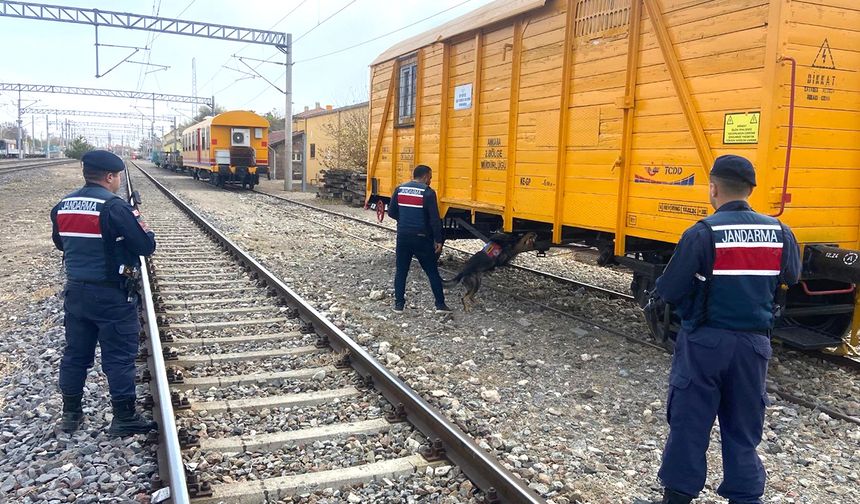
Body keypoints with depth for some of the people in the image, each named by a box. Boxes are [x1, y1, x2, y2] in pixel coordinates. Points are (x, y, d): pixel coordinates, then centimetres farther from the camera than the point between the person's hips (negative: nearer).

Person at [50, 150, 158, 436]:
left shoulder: (63, 206, 5)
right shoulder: (114, 207, -18)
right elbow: (146, 246, -16)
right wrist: (140, 226, 3)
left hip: (75, 291, 7)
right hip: (111, 295, -7)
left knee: (76, 353, 16)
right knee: (119, 357, 2)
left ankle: (70, 414, 27)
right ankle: (125, 418, 9)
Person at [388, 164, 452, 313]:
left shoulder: (400, 189, 4)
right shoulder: (428, 192, -10)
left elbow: (391, 212, 8)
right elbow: (434, 219, -13)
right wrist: (438, 240, -6)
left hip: (403, 237, 4)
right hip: (421, 238, -3)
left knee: (401, 271, 13)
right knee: (432, 272, 7)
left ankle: (399, 304, 12)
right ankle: (440, 304, 9)